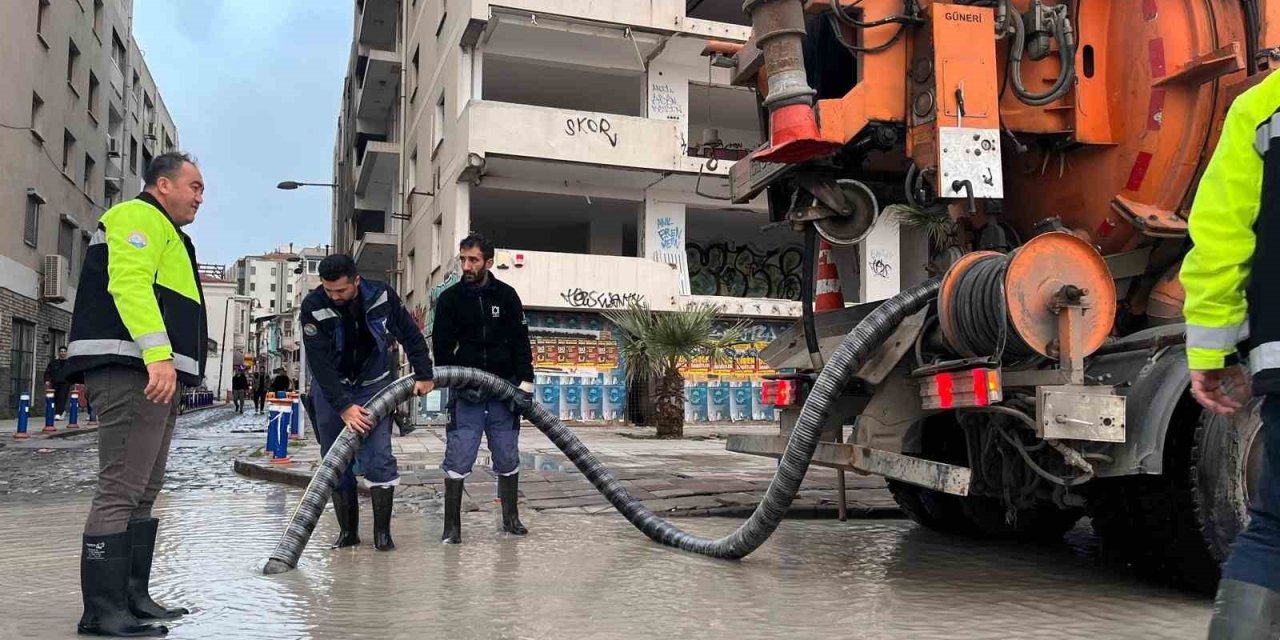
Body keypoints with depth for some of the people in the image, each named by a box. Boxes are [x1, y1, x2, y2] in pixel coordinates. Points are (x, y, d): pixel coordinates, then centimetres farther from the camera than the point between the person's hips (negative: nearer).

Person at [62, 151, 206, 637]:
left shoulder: (163, 233, 30)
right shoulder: (138, 217, -3)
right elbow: (129, 283, -19)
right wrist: (157, 352, -29)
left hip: (154, 375, 11)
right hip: (131, 371, -11)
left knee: (143, 493, 12)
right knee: (121, 489, -12)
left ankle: (132, 597, 19)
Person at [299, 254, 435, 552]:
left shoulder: (382, 295, -17)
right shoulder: (313, 307, -22)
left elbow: (410, 334, -4)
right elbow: (320, 363, -25)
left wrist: (423, 375, -7)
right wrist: (344, 407, -31)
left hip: (373, 385, 0)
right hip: (331, 389, 0)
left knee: (379, 457, -10)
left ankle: (382, 531, 0)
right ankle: (348, 531, 14)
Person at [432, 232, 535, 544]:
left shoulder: (506, 295, 2)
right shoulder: (449, 298, 0)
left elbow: (521, 342, 1)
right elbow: (441, 348, 0)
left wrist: (525, 384, -9)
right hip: (465, 391, -1)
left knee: (508, 458, 7)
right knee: (458, 459, -5)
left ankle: (510, 519, 21)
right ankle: (452, 526, 2)